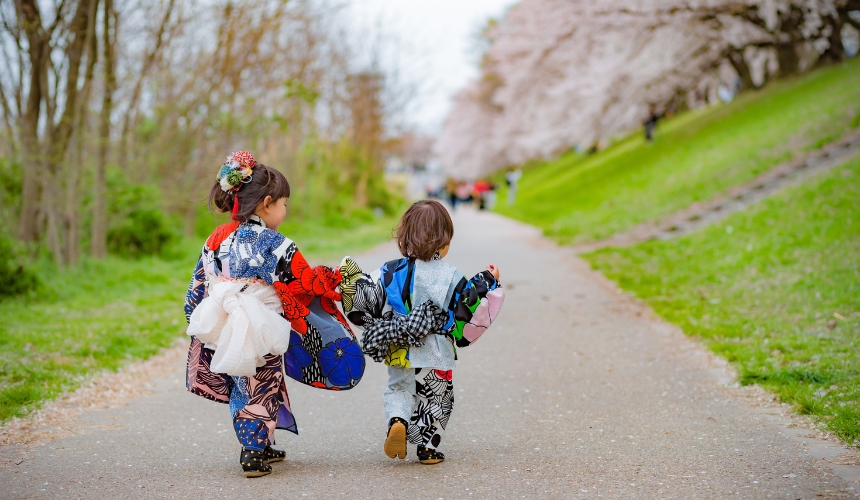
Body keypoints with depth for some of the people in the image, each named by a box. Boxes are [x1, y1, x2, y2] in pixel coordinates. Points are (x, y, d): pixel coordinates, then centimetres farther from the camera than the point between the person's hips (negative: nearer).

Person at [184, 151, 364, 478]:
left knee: (241, 389, 18)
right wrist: (335, 278, 8)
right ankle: (253, 455, 10)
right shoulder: (276, 246, -14)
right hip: (262, 337, -6)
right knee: (261, 392, 7)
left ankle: (261, 448, 31)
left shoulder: (217, 239, 4)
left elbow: (198, 288, 9)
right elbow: (305, 285, -7)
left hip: (223, 332, 6)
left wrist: (198, 325, 20)